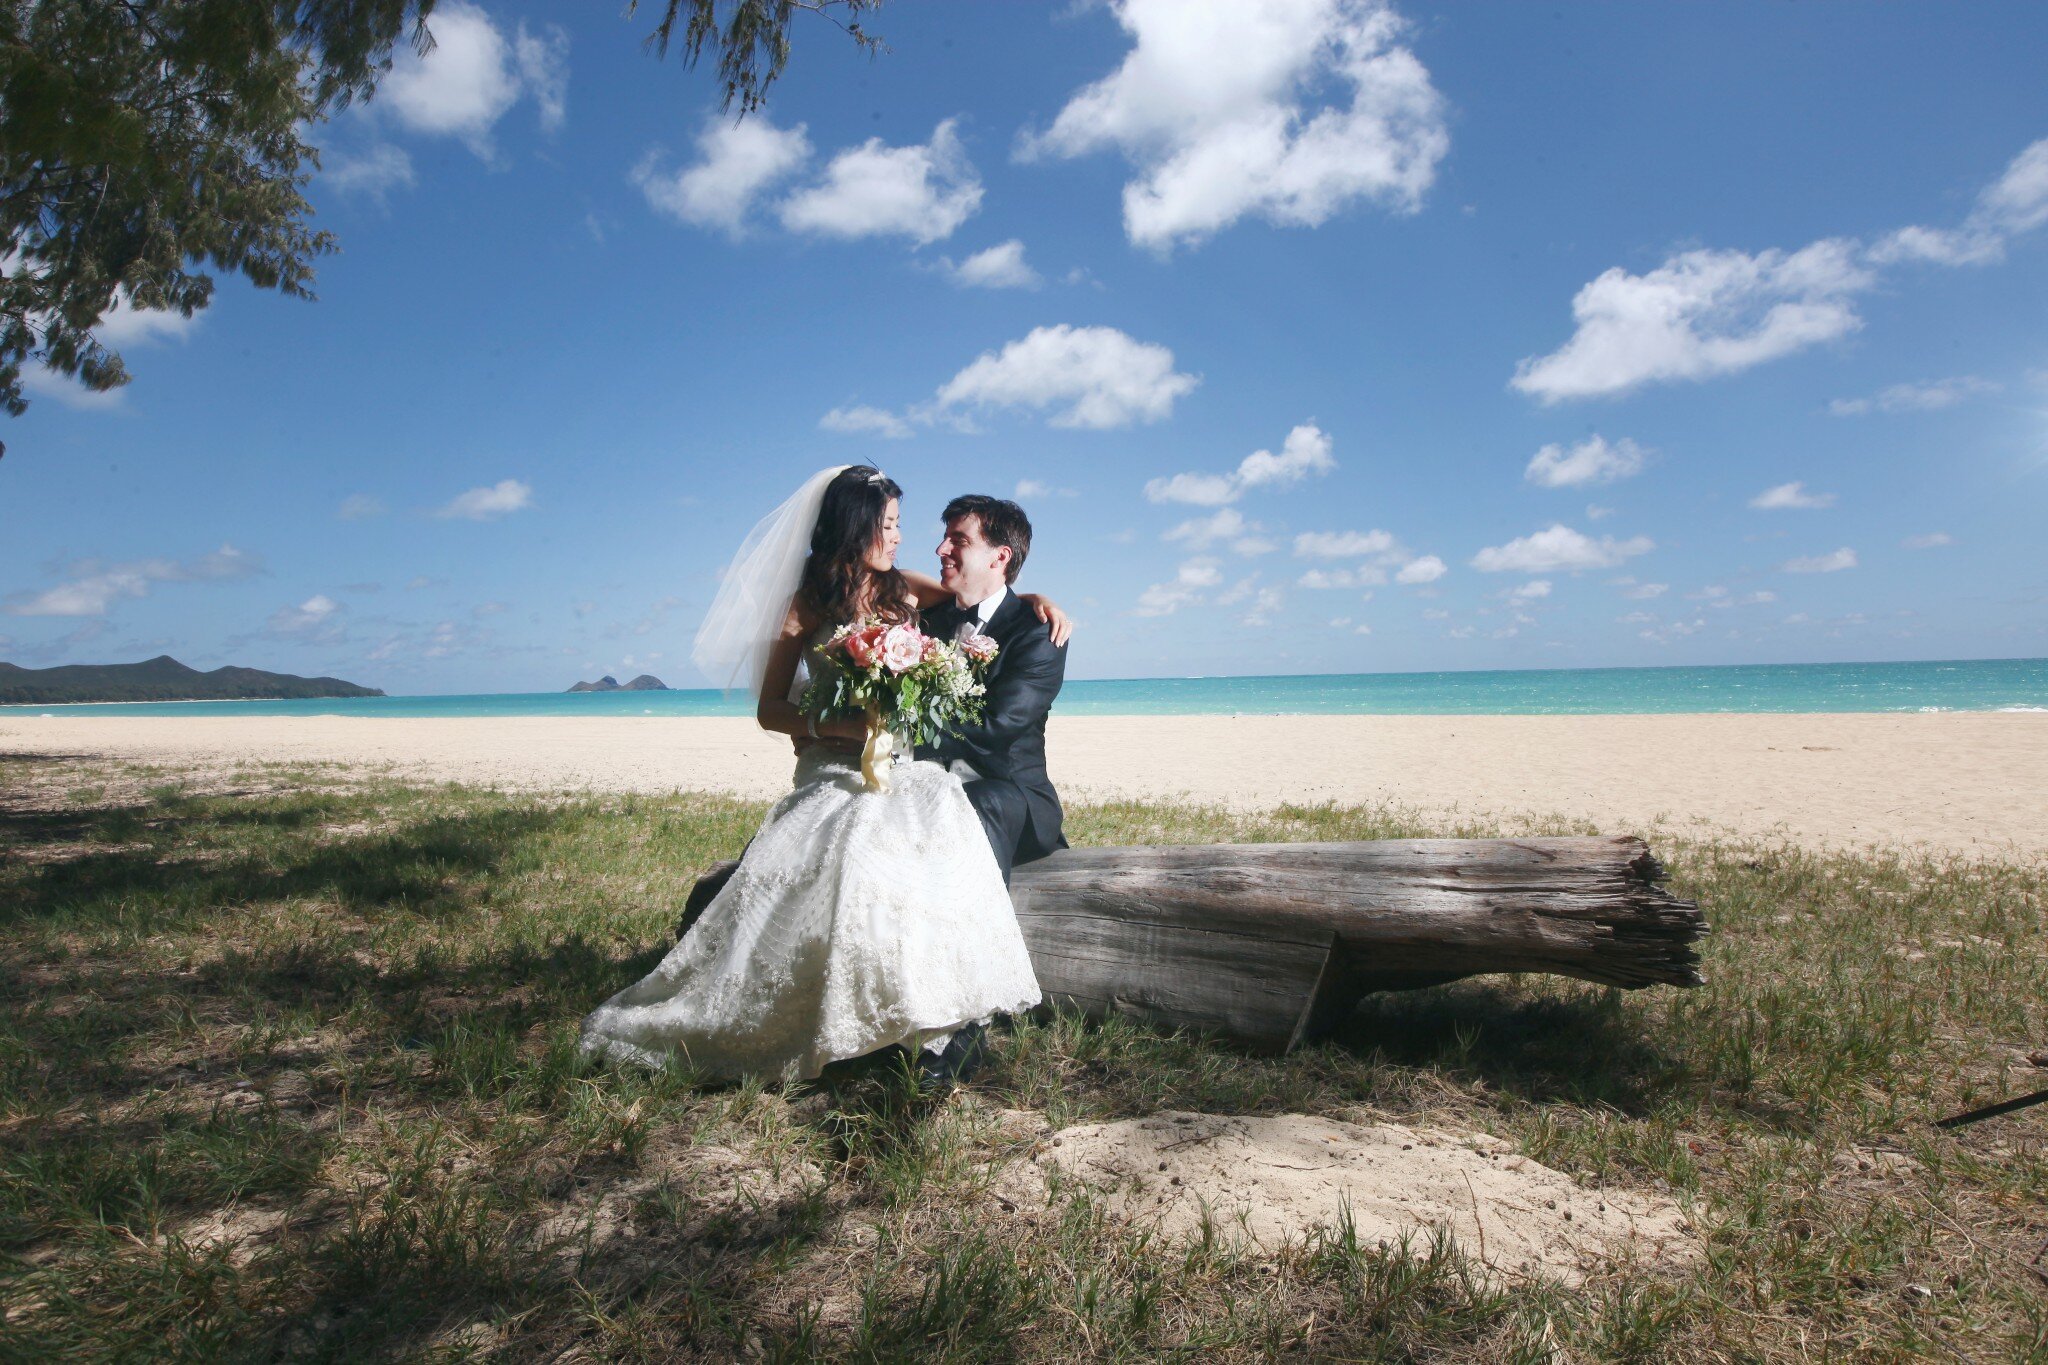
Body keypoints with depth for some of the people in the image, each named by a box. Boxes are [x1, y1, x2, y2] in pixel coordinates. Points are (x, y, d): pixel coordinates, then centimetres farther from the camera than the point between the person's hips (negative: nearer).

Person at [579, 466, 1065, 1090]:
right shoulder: (808, 605, 6)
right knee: (850, 852, -35)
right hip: (834, 773, -2)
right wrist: (837, 723, -13)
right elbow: (770, 710, 4)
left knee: (944, 832, -32)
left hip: (909, 768, 2)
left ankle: (945, 1021, -30)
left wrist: (1036, 600, 9)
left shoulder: (902, 590, 14)